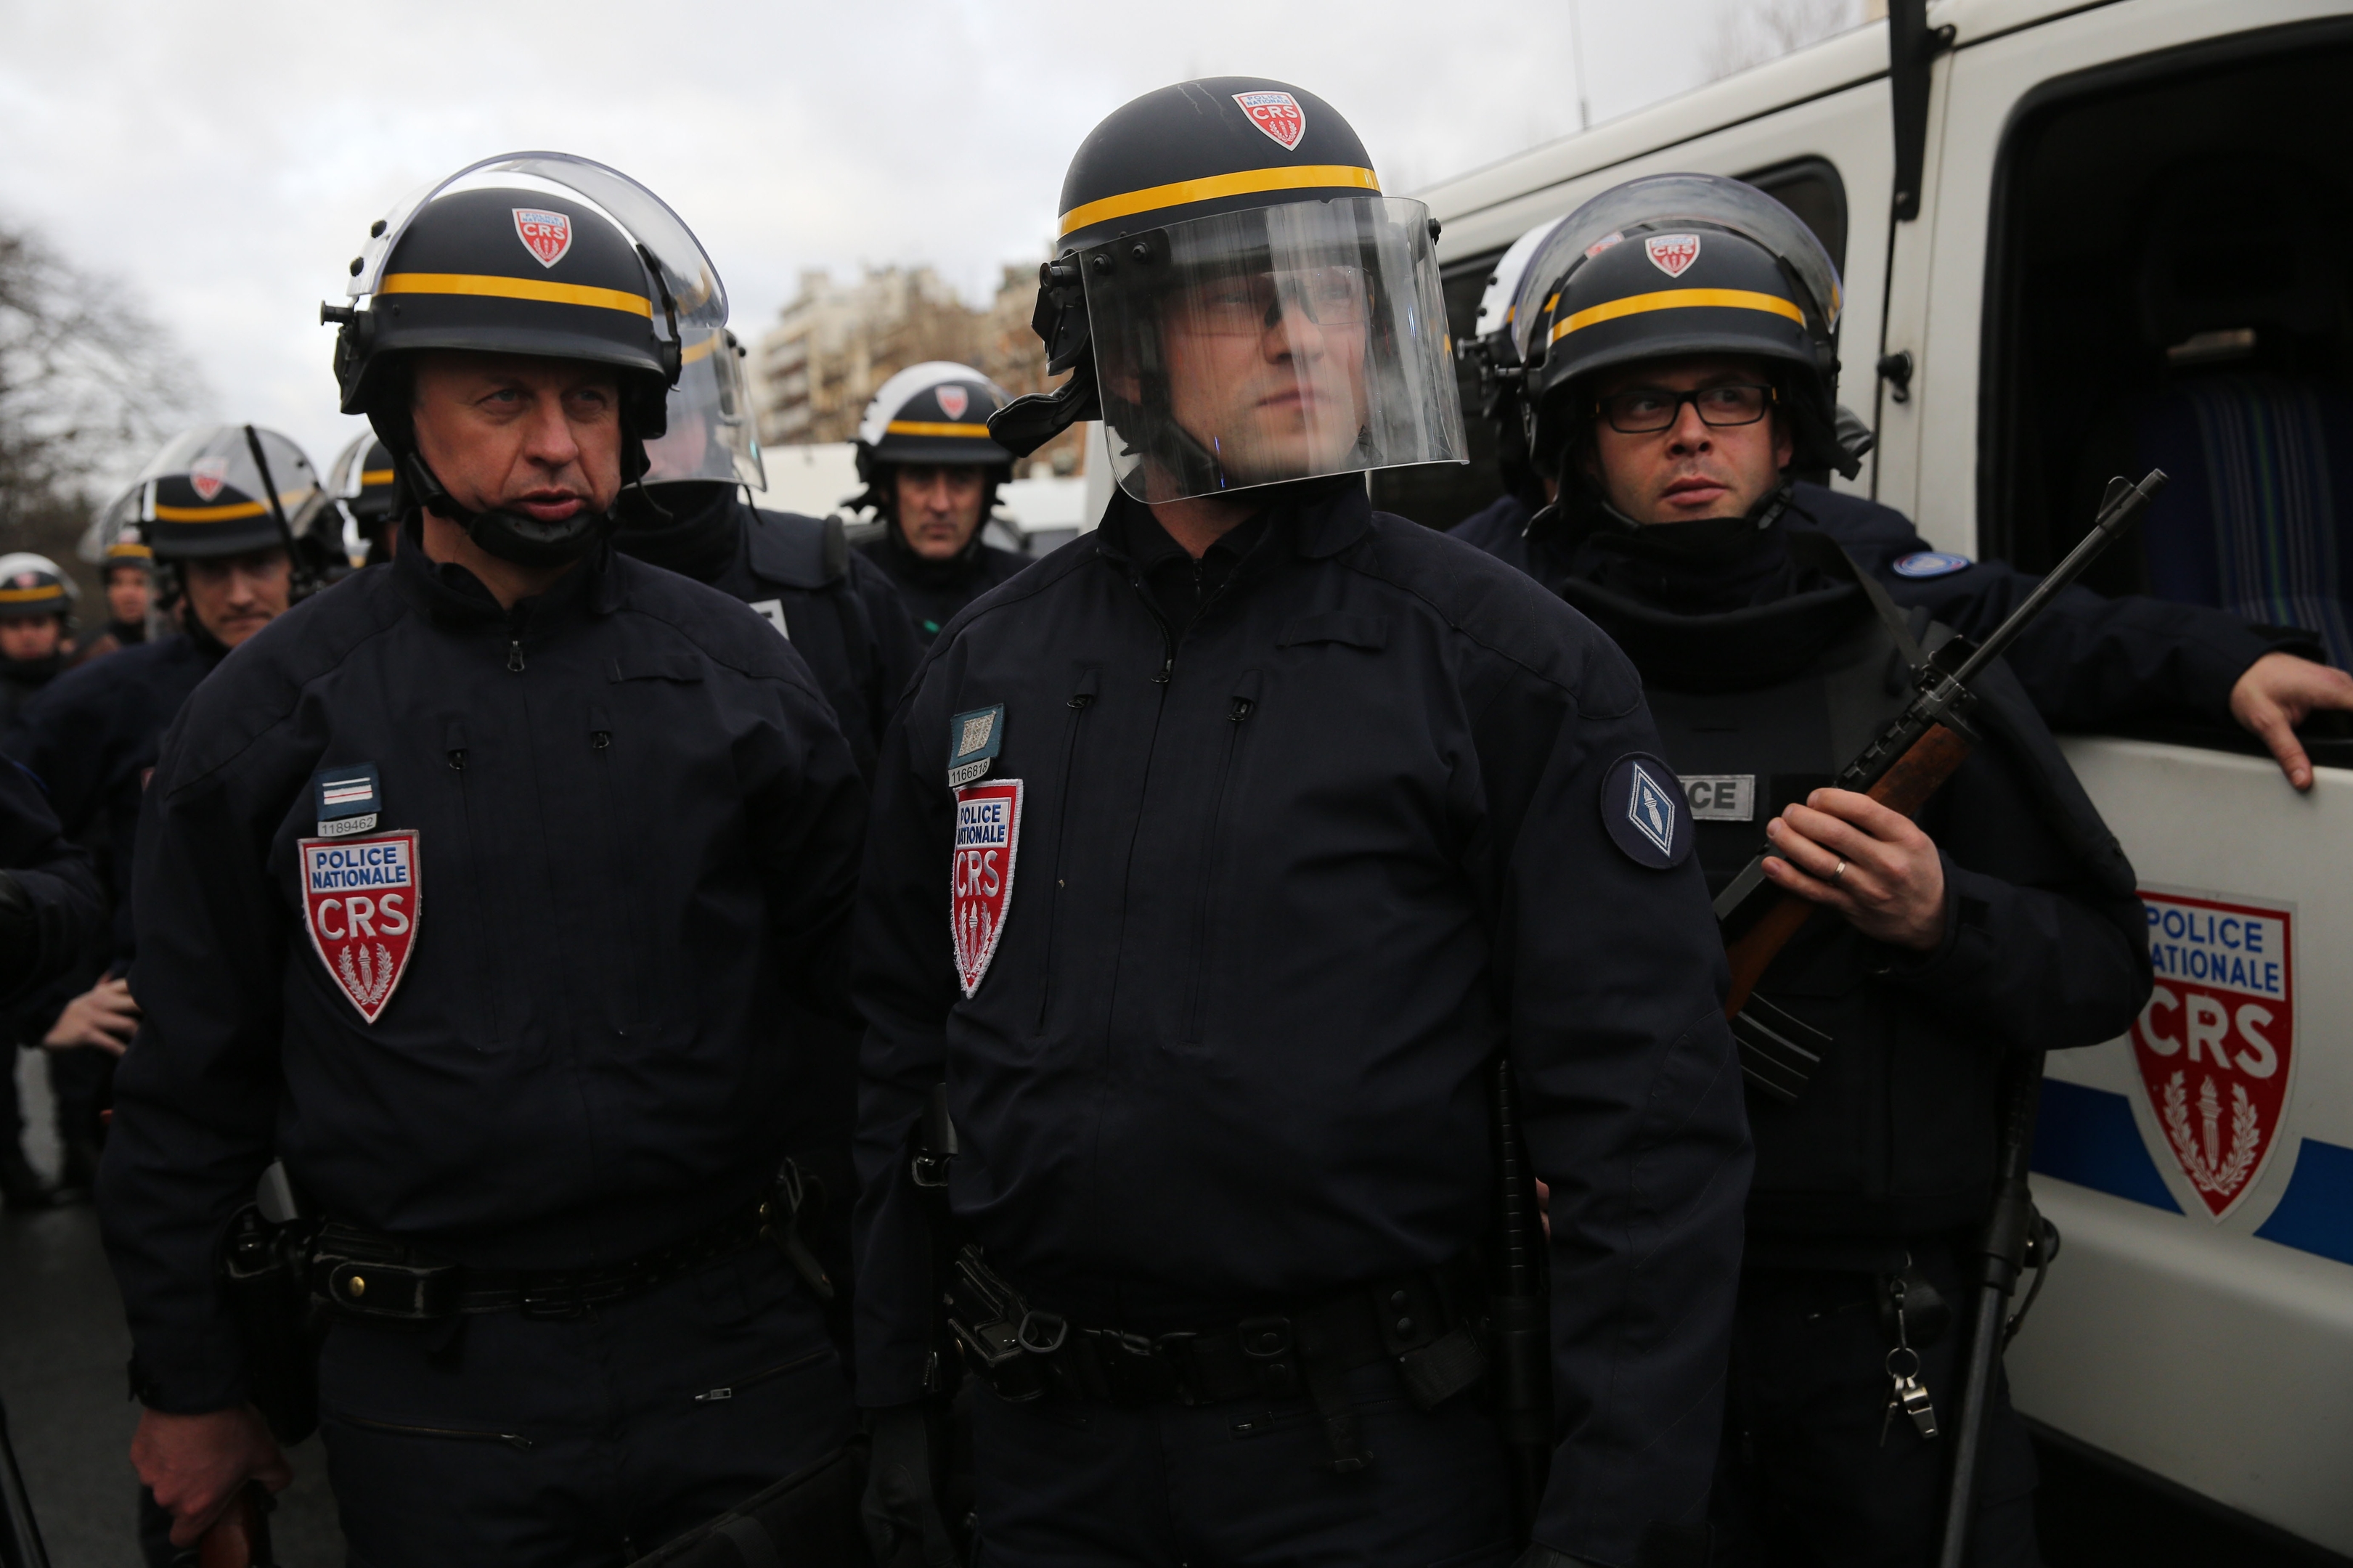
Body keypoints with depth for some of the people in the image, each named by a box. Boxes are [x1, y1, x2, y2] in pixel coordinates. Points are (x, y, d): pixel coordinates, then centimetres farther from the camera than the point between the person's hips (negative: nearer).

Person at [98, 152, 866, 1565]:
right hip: (436, 1396, 0)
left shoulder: (740, 675, -1)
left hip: (738, 1346, 1)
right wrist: (187, 1385, 8)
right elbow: (196, 1078, 4)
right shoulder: (278, 711, -2)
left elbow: (864, 996, 3)